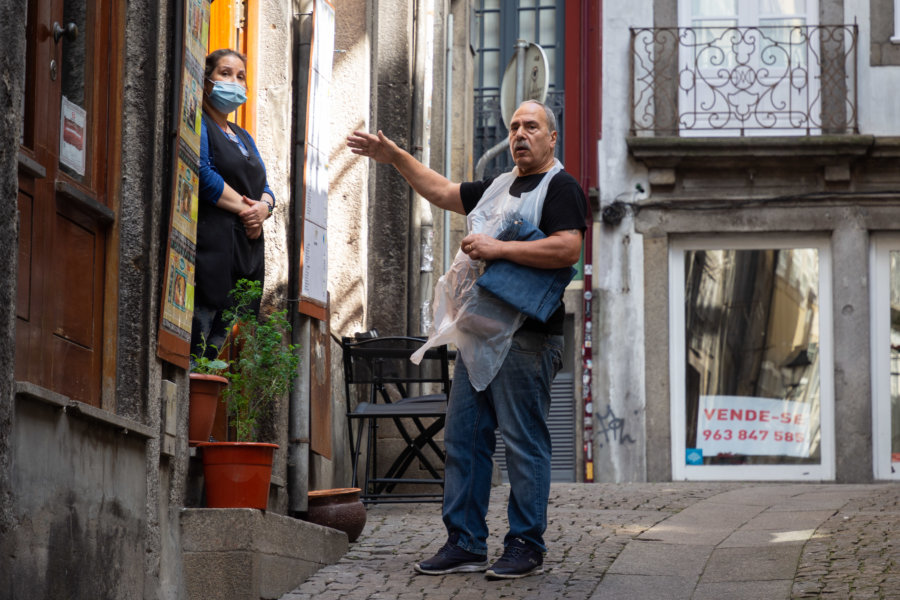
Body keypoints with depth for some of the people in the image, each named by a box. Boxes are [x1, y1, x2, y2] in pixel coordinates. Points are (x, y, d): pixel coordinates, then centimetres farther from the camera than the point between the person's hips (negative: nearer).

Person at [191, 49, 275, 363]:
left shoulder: (244, 137, 26)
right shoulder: (198, 125, 1)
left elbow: (264, 188, 21)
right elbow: (202, 175, -14)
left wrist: (263, 207, -2)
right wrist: (243, 207, -10)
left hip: (247, 248, 8)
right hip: (212, 240, -8)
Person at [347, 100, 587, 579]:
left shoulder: (561, 187, -3)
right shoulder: (500, 188, 23)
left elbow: (567, 249, -18)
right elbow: (442, 192, 34)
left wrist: (498, 248, -17)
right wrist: (395, 157, 30)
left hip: (526, 337, -8)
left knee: (524, 442, -6)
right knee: (463, 438, 6)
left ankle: (526, 548, -1)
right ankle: (465, 544, 10)